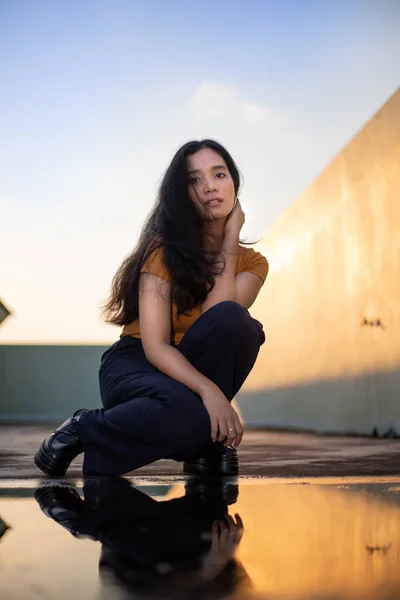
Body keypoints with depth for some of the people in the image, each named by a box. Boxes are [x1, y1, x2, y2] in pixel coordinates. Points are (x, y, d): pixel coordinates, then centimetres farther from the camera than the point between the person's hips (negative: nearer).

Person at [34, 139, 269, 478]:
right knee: (188, 419, -38)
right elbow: (154, 346, -21)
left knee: (233, 321, -28)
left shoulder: (251, 262, -1)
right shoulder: (165, 248, -13)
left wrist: (230, 238, -14)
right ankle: (86, 431, -10)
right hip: (137, 364, -4)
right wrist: (208, 389, -37)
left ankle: (207, 442, -12)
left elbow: (219, 315, -23)